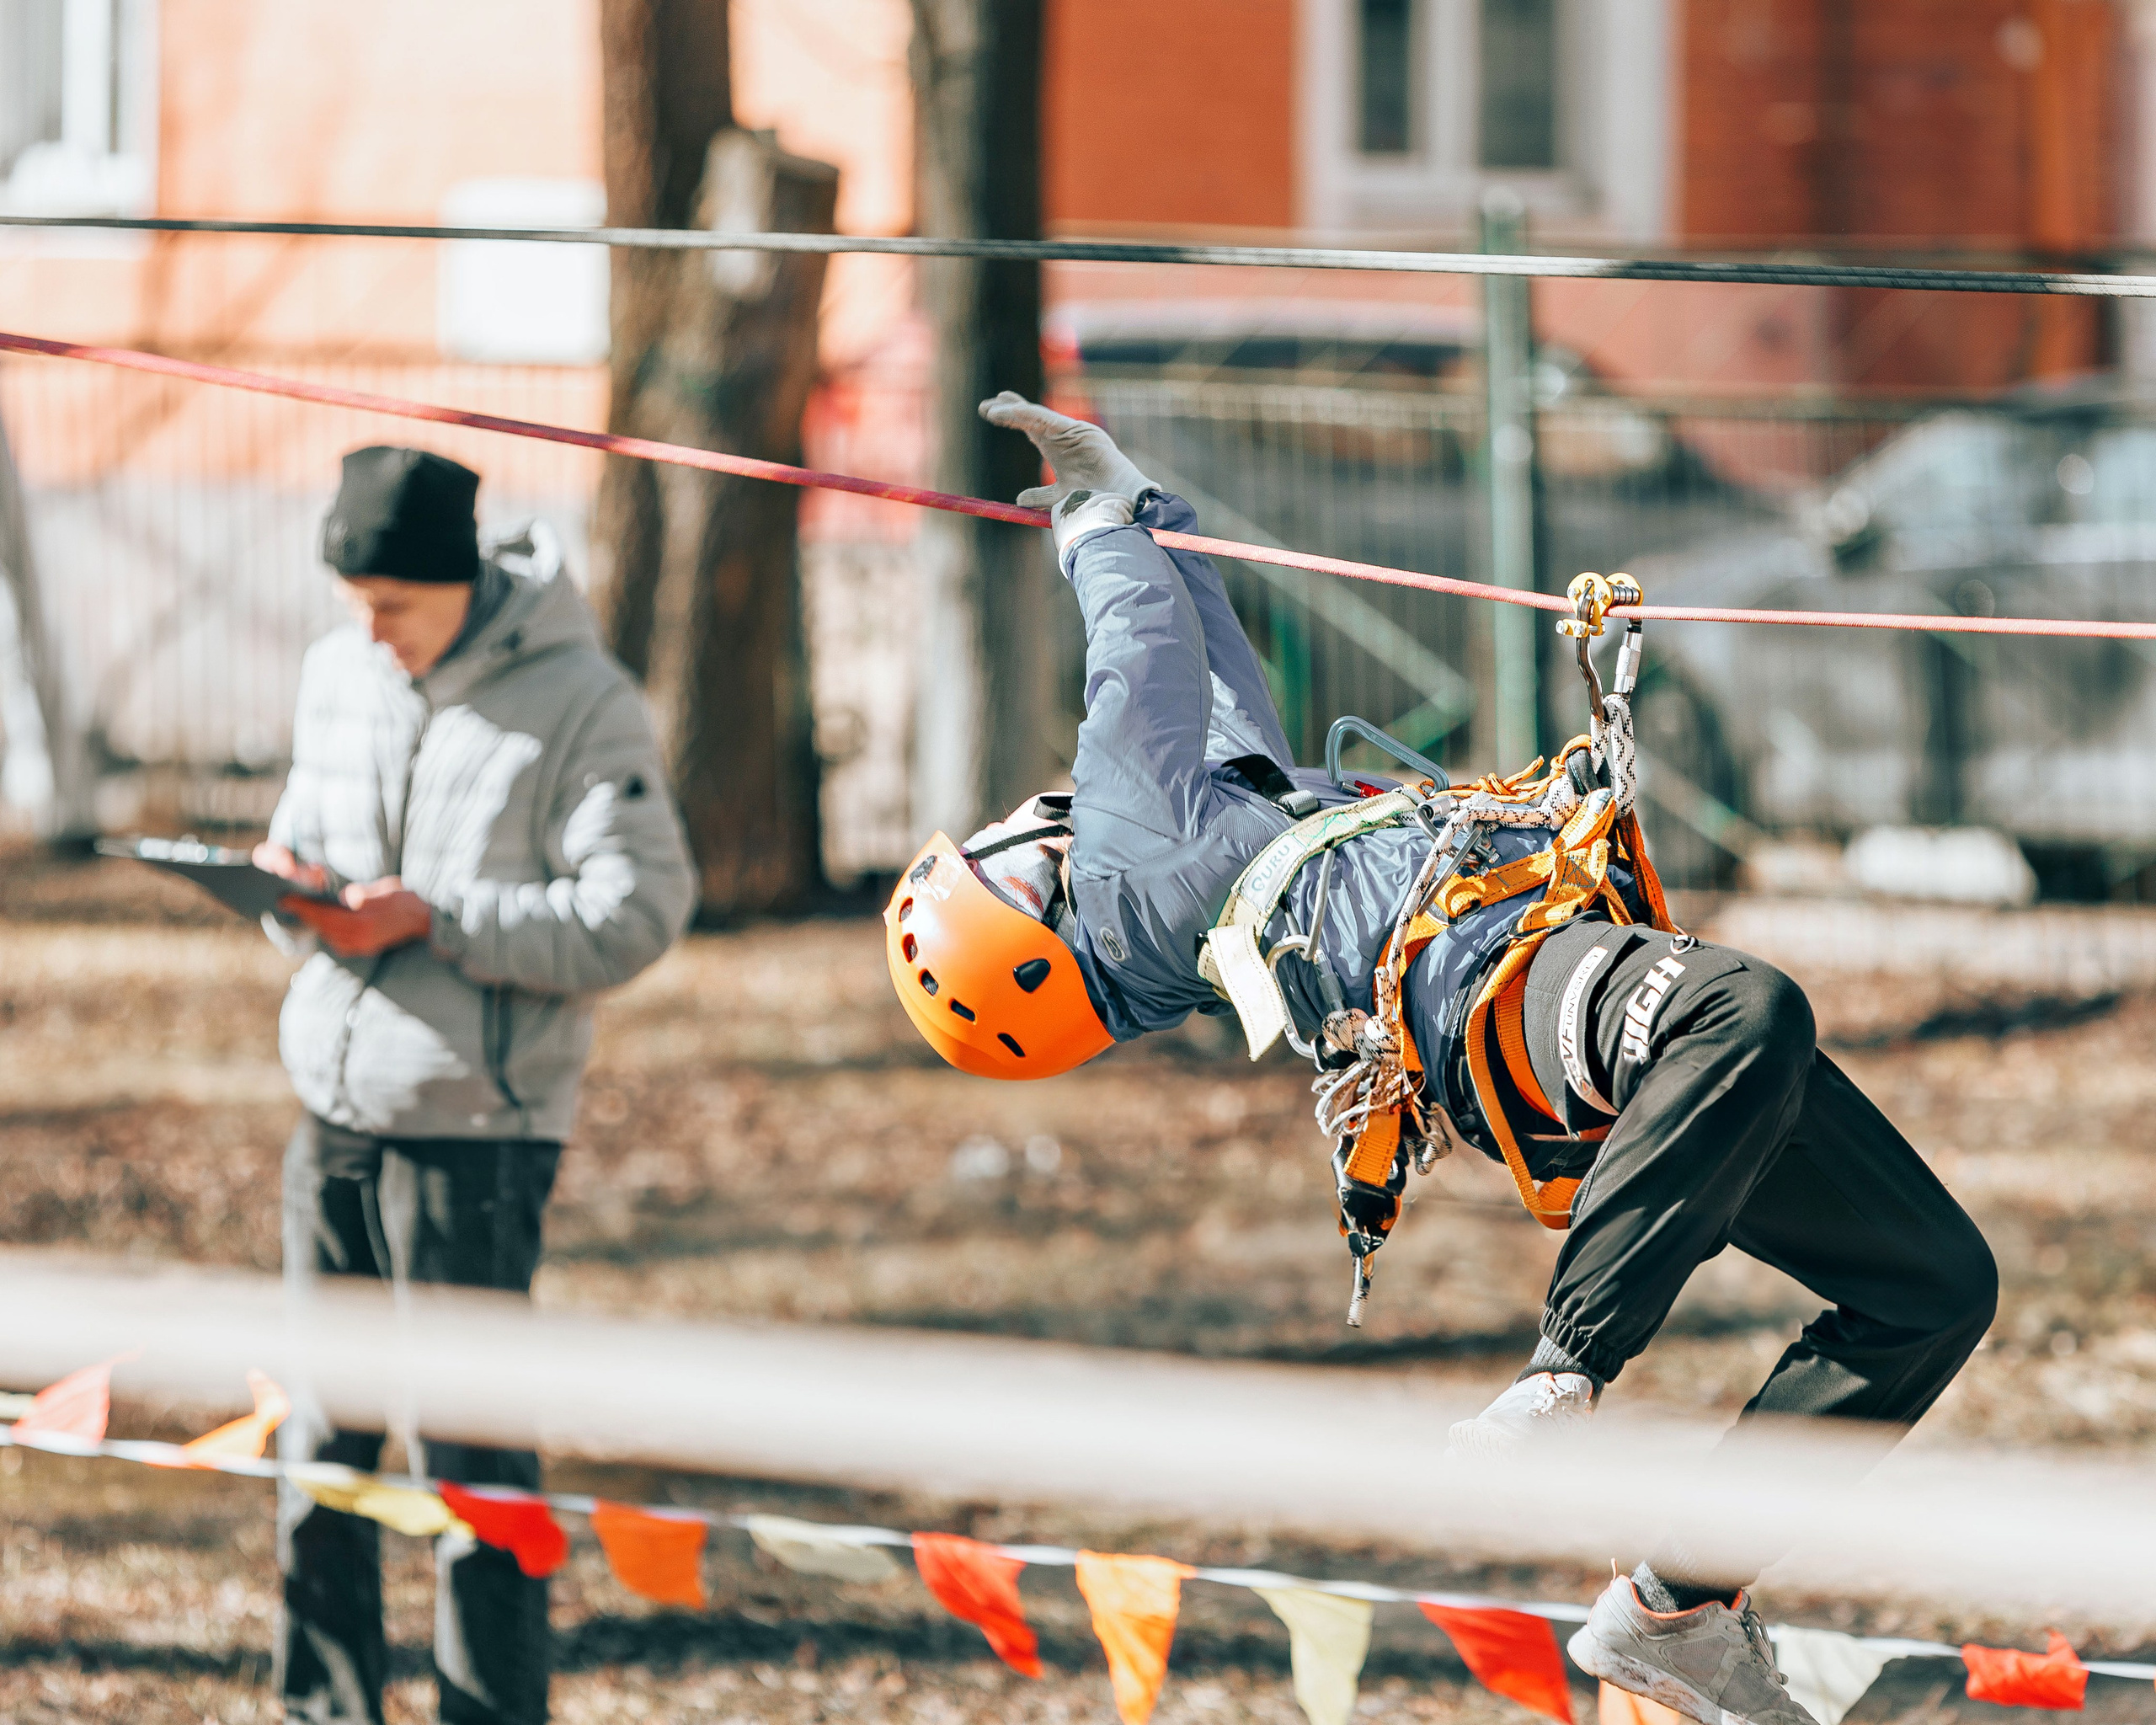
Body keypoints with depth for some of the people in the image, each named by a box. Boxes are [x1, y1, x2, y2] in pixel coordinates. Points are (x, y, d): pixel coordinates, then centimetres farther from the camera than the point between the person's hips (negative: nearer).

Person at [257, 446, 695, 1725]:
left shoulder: (580, 703, -11)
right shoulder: (339, 673, 9)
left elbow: (634, 916, -15)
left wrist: (432, 919, -20)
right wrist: (296, 886, -5)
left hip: (479, 1125, -6)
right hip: (333, 1106, 6)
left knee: (471, 1457, -4)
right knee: (321, 1441, 11)